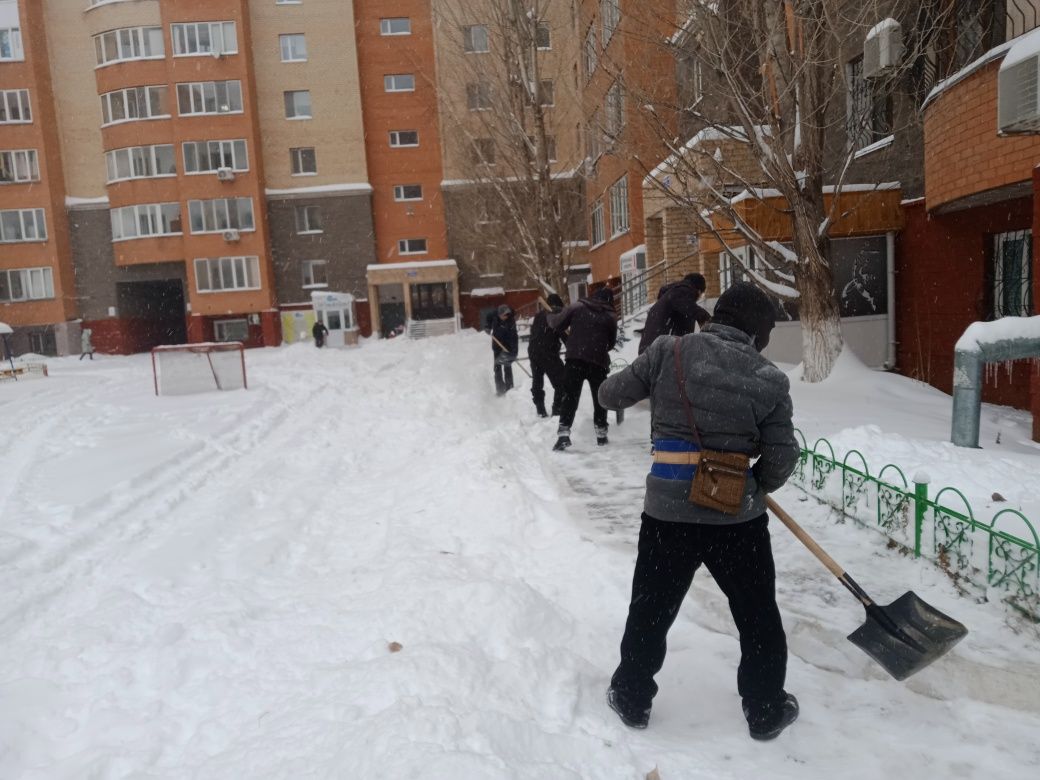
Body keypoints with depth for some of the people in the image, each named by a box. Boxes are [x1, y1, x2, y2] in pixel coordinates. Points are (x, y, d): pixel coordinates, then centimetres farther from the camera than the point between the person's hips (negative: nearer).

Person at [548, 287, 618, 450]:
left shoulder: (577, 307, 3)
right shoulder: (611, 317, 5)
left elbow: (557, 323, 6)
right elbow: (611, 343, 12)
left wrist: (549, 317, 27)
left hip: (575, 359, 0)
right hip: (598, 362, 1)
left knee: (570, 396, 1)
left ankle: (563, 433, -11)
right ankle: (601, 432, 23)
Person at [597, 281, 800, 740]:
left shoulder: (668, 352, -4)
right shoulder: (770, 380, -3)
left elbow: (611, 396, 5)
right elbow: (781, 462, -2)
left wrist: (651, 389, 24)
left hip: (667, 512, 1)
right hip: (737, 517, 0)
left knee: (650, 609, 19)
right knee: (758, 616, 21)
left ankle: (632, 700, 34)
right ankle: (766, 712, 35)